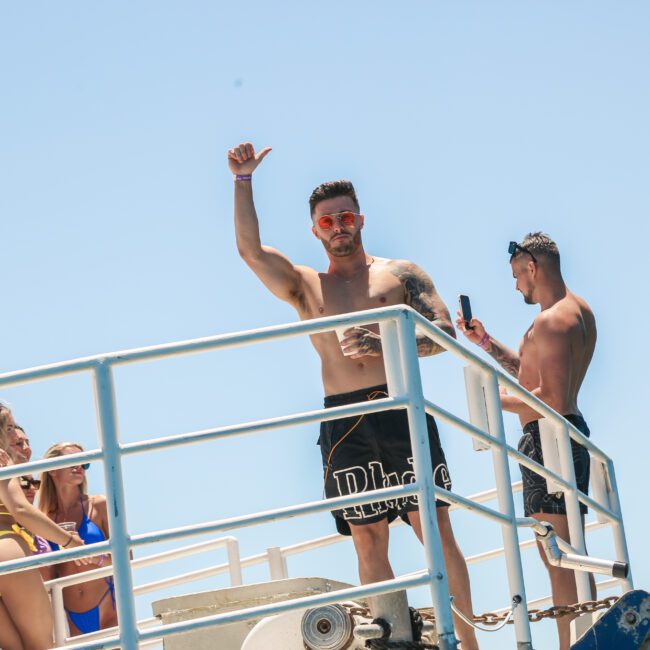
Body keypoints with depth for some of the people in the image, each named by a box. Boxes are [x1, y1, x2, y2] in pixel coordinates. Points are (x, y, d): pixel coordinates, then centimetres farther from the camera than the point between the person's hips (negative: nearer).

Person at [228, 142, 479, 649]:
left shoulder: (400, 274, 13)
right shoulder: (305, 287, 17)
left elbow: (445, 332, 2)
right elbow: (250, 249, 5)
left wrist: (388, 343, -14)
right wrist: (243, 181, 1)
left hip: (403, 408, -2)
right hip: (345, 423, 2)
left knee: (435, 527, -6)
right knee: (368, 540, 0)